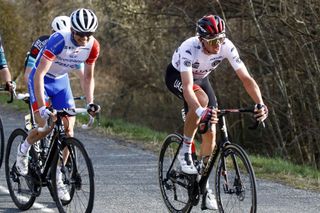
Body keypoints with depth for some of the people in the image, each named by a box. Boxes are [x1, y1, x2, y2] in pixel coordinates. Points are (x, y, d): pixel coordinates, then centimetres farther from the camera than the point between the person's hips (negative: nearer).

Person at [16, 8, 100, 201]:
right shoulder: (58, 40, -35)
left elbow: (88, 77, -1)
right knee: (45, 126, -19)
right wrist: (42, 107, -43)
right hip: (41, 80, -5)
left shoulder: (93, 46, -18)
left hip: (61, 81, 5)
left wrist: (90, 103, -15)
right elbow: (39, 75, -37)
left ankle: (57, 178, 5)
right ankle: (24, 150, 13)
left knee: (68, 131, -7)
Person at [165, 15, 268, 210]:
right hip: (177, 76, -4)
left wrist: (260, 104, -46)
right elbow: (187, 87, -50)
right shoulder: (189, 49, -41)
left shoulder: (227, 47, -30)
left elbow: (246, 78, -30)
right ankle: (185, 151, -18)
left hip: (201, 78, 4)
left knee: (210, 132, -6)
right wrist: (201, 111, -67)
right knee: (201, 99, -37)